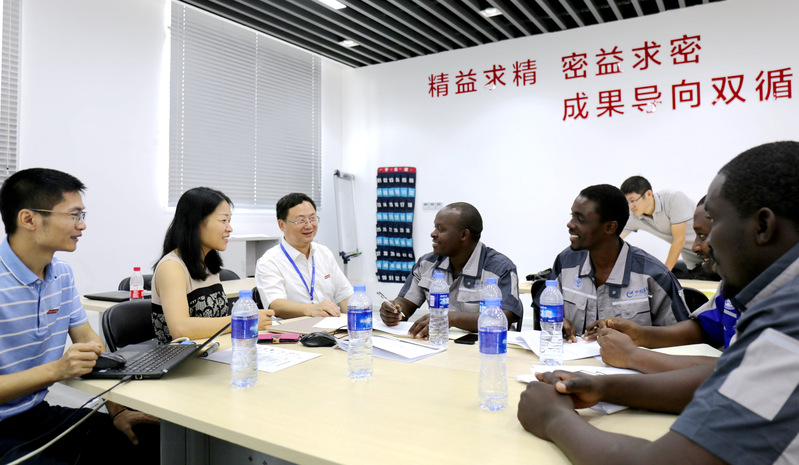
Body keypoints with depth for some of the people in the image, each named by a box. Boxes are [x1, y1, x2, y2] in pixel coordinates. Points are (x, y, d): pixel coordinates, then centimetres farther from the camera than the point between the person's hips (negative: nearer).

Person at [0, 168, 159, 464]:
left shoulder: (62, 274, 5)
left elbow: (87, 337, 8)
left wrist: (116, 409, -1)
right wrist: (56, 369, -30)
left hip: (39, 415, 7)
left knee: (153, 439, -5)